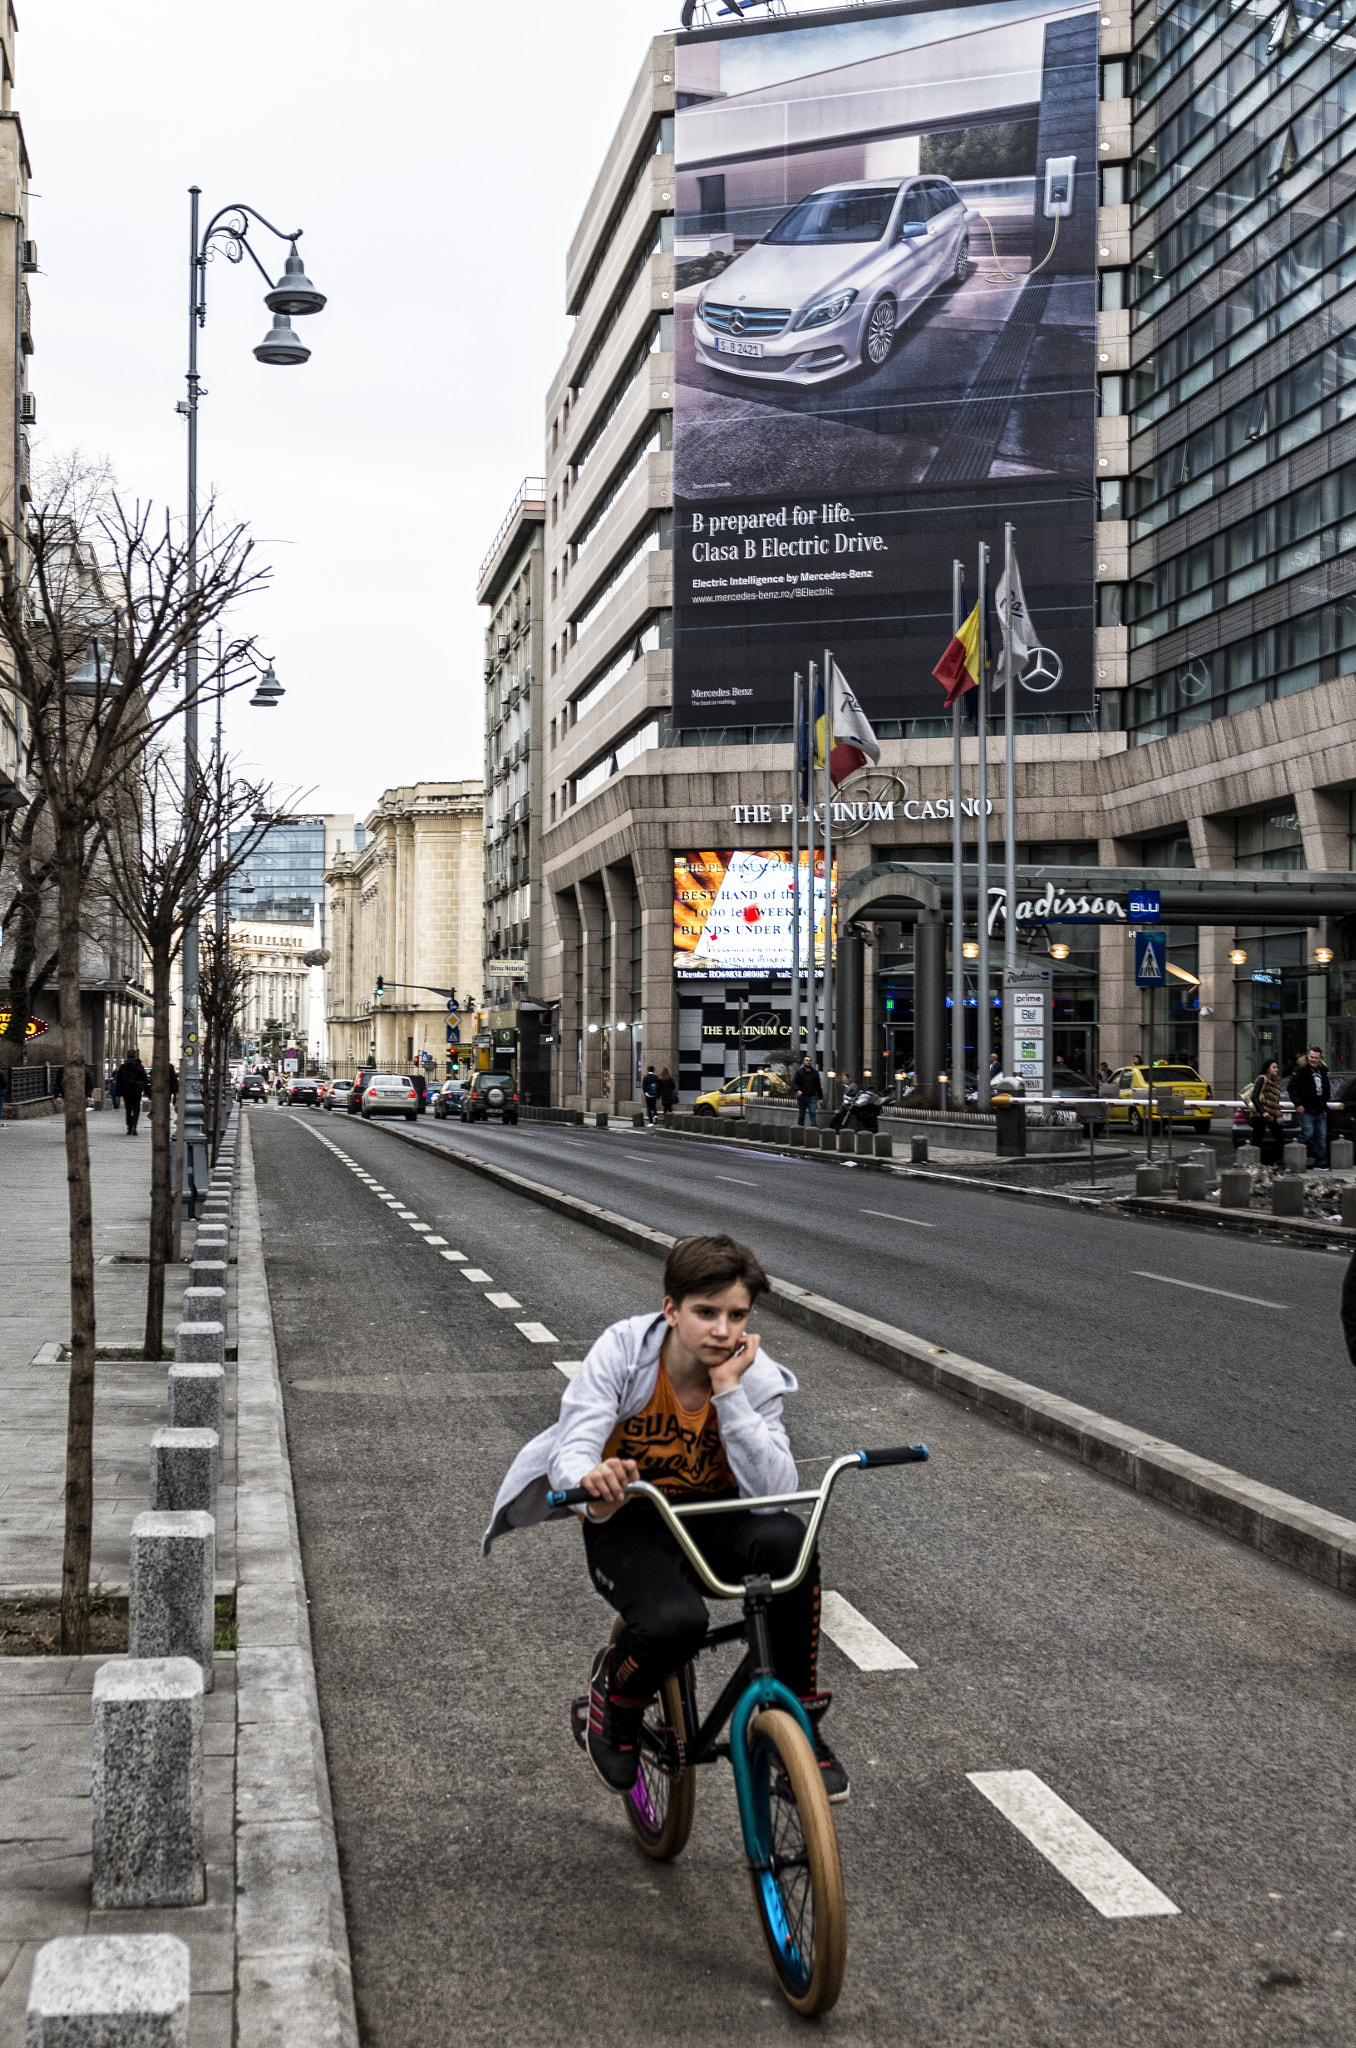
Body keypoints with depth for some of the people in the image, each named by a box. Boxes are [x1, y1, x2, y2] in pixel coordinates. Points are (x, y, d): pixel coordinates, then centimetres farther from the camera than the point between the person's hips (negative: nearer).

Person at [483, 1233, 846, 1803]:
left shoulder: (755, 1377, -13)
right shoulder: (623, 1350, -18)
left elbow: (773, 1491, -24)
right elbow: (572, 1454, -27)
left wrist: (728, 1392, -30)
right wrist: (594, 1489, -51)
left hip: (711, 1518, 2)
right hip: (627, 1523, -2)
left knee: (787, 1541, -32)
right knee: (674, 1623, -34)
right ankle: (615, 1686, 5)